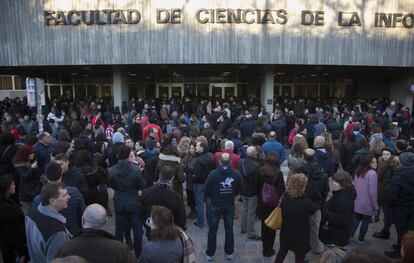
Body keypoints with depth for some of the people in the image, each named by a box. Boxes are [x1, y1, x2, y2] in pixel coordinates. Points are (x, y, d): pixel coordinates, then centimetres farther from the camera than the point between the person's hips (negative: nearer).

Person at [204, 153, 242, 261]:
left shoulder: (213, 174, -19)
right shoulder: (236, 174, -11)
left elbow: (206, 191, -12)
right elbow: (239, 191, 0)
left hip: (215, 205, -2)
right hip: (230, 205, 2)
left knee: (212, 230, 12)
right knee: (229, 230, 17)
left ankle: (210, 254, 23)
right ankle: (229, 253, 29)